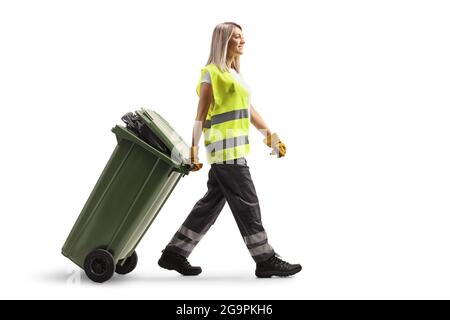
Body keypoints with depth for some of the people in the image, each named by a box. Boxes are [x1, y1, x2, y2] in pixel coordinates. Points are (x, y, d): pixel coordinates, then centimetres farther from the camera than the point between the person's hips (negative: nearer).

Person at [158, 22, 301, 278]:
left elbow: (249, 110, 20)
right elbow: (201, 114, -8)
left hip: (235, 147, 9)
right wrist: (194, 149, -11)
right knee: (247, 203, -5)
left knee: (212, 203, 10)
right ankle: (265, 260, 3)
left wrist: (270, 135, 12)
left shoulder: (235, 73, 22)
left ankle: (174, 254, 17)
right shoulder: (211, 72, -4)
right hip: (224, 146, -9)